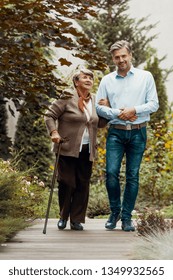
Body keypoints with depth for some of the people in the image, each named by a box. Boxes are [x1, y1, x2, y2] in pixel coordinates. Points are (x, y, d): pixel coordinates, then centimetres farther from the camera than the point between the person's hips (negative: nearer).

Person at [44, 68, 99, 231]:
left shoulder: (95, 100, 13)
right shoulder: (67, 98, -4)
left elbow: (100, 123, 19)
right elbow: (49, 115, -3)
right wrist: (54, 132, -16)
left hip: (87, 151, 5)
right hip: (68, 149, -4)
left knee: (83, 185, 4)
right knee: (66, 183, 0)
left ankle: (77, 220, 12)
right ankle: (63, 217, 18)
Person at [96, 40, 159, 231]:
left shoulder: (145, 77, 6)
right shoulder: (107, 80, 10)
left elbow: (154, 104, 1)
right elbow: (99, 107, 6)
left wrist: (134, 110, -13)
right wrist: (119, 113, -9)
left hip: (138, 132, -1)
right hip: (116, 132, 1)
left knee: (133, 176, 1)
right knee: (111, 172, -10)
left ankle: (127, 217, 9)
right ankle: (114, 212, 11)